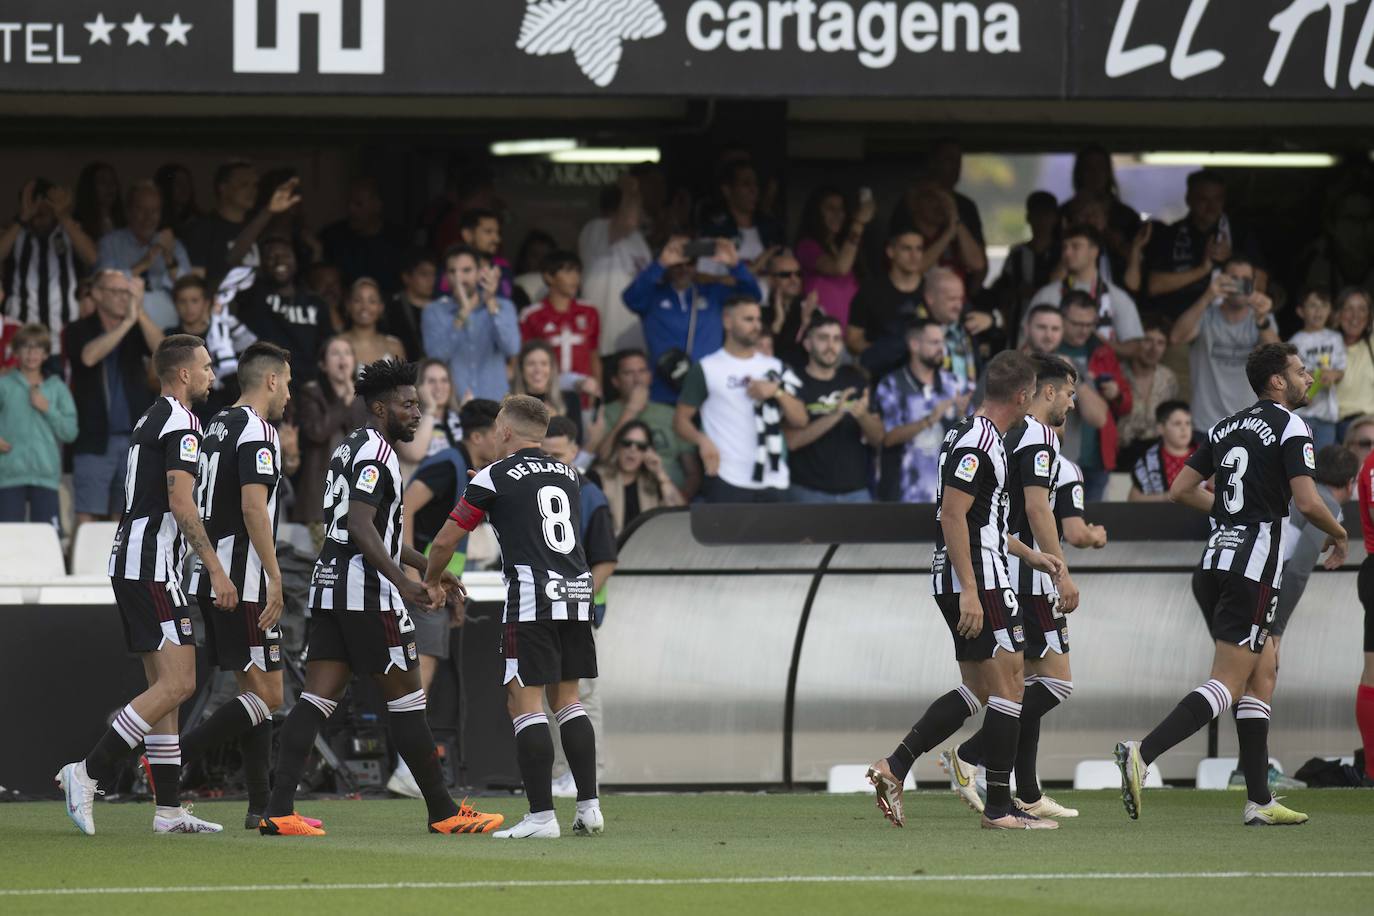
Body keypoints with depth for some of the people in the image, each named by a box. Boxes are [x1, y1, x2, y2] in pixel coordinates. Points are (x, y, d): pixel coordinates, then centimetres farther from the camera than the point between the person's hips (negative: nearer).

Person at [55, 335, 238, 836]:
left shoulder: (150, 421, 19)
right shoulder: (180, 423, -11)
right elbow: (180, 502, -20)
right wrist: (216, 570, -20)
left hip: (130, 563, 10)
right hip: (153, 565, -10)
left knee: (165, 685, 9)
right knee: (178, 683, -13)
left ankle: (168, 809, 7)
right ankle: (88, 773, -16)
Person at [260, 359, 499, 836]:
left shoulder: (351, 448, 21)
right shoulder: (375, 453, -11)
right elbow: (360, 526, -24)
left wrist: (432, 569, 34)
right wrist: (403, 583, -30)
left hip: (330, 583, 9)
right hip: (367, 590, -9)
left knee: (317, 699, 1)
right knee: (406, 698, 0)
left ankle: (278, 811, -10)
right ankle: (442, 811, 8)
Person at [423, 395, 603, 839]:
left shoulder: (494, 478, -2)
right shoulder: (568, 475, 15)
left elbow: (445, 541, 3)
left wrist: (431, 581, 21)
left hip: (532, 601, -6)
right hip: (577, 594, 6)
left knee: (524, 701, -5)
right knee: (566, 699, 15)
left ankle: (541, 815, -11)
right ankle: (589, 806, 10)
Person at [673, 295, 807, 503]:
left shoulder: (775, 368, 17)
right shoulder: (706, 369, 4)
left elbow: (800, 420, 12)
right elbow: (681, 420, 2)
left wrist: (777, 391, -5)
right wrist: (702, 440, -19)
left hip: (774, 481, 4)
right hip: (727, 482, -4)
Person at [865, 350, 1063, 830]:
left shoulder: (975, 435, 16)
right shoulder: (977, 443, -16)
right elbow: (952, 516, -21)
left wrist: (1029, 555, 33)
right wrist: (969, 591, -24)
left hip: (957, 583, 10)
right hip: (979, 579, -10)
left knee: (976, 691, 13)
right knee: (1007, 687, -4)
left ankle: (894, 768, 7)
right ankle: (1000, 806, -2)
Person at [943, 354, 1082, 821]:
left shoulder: (1011, 435, 17)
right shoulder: (1038, 437, -11)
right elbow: (1037, 507, -20)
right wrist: (1062, 572, -21)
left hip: (1002, 573, 10)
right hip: (1028, 576, -10)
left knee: (1030, 682, 11)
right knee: (1056, 681, -8)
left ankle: (1028, 795, 10)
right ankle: (967, 756, -15)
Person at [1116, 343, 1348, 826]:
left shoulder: (1226, 427, 15)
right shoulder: (1290, 427, -7)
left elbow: (1180, 491, 16)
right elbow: (1307, 502, -15)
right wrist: (1339, 535, 5)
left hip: (1215, 558, 8)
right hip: (1255, 564, -8)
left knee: (1264, 671, 15)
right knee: (1228, 683, -9)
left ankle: (1259, 800, 12)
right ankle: (1142, 754, -26)